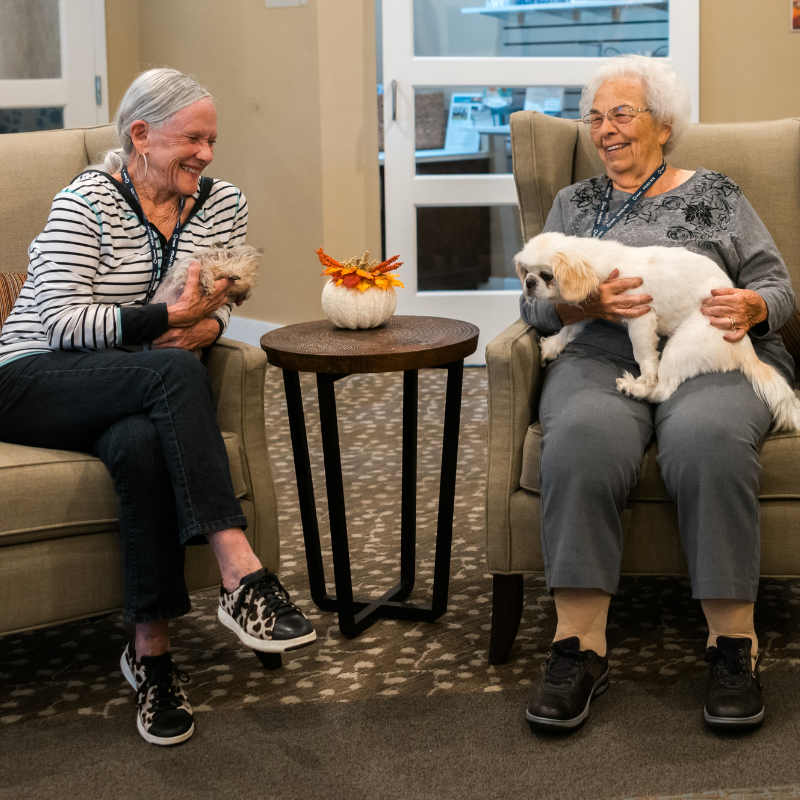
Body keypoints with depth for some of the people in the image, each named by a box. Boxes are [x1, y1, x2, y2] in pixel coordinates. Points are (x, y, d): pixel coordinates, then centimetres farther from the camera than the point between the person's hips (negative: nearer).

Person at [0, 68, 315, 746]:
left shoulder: (224, 204, 9)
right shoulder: (86, 202, -9)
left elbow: (218, 303, 14)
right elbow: (63, 323, -17)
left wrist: (207, 325, -11)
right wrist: (171, 318, -25)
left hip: (140, 398, 4)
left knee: (141, 445, -35)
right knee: (176, 373, -35)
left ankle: (152, 651, -30)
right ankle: (243, 576, -43)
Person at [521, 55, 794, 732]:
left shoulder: (715, 194, 19)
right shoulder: (574, 203, 25)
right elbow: (533, 302, 16)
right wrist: (580, 302, -7)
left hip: (711, 354, -1)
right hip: (604, 356, 1)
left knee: (707, 435, -38)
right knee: (584, 435, -36)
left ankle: (733, 643, -30)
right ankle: (580, 645, -34)